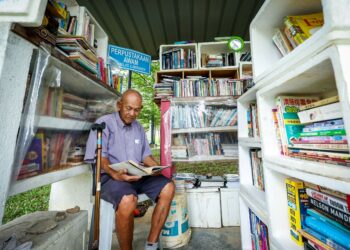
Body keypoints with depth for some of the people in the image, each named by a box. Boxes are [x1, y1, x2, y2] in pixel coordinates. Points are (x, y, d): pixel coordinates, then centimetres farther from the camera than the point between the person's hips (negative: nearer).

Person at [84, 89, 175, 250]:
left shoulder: (139, 128, 15)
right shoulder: (104, 123, -2)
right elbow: (99, 156, -10)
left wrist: (156, 167, -3)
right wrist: (115, 174, -27)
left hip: (137, 176, 6)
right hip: (109, 177, -5)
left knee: (168, 187, -13)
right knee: (128, 200, -35)